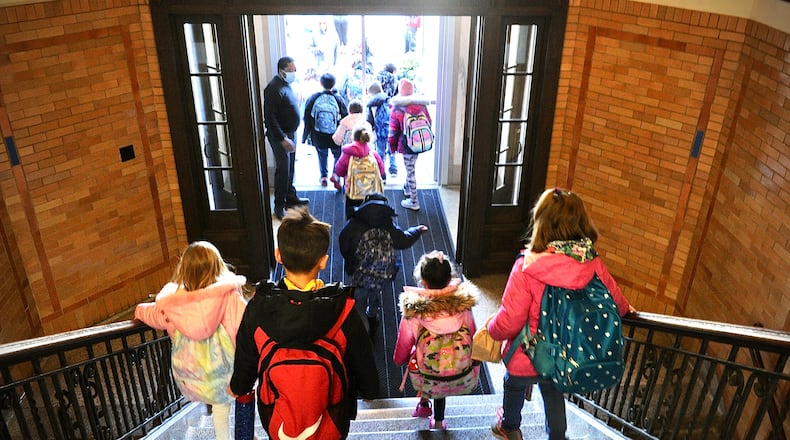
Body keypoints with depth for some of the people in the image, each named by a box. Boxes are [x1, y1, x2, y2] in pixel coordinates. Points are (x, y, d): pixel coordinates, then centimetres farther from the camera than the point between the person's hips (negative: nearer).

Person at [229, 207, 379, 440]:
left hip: (277, 421, 1)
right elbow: (362, 361, -14)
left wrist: (238, 387, 15)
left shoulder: (258, 308, -24)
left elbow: (245, 361, -7)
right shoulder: (343, 310, -29)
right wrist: (369, 390, 8)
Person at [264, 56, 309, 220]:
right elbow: (269, 117, -25)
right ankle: (279, 206, 6)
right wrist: (282, 139, -27)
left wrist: (291, 135, 19)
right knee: (283, 170, -4)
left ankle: (290, 197, 31)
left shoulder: (285, 85, 10)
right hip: (280, 136, -9)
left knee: (290, 168, 18)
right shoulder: (274, 88, -21)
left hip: (290, 133, 9)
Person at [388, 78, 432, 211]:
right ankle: (407, 188, 47)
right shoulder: (421, 104, -2)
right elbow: (429, 122, 8)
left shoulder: (397, 109, -15)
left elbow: (393, 131, -9)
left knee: (410, 170, 5)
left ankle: (414, 202, 12)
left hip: (407, 145, -5)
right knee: (411, 167, 27)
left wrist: (392, 146, 6)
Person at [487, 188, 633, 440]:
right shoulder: (593, 265, -16)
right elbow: (617, 304, 1)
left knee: (514, 386, 28)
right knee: (553, 393, 31)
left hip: (527, 360, -3)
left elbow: (508, 321, -27)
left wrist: (492, 328, -3)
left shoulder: (527, 267, -30)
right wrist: (626, 310, 25)